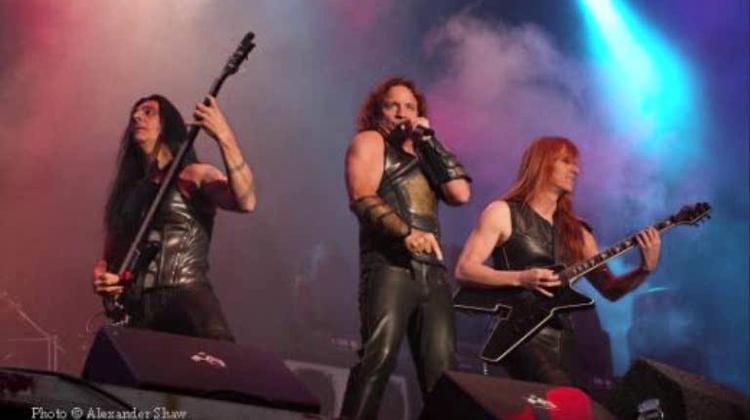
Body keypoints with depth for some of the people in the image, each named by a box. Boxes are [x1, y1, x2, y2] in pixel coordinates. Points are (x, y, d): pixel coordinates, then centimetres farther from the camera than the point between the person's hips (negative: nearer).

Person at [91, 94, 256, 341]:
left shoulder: (194, 176, 6)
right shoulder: (128, 189, 21)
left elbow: (245, 202, -14)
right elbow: (110, 254, 27)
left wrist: (224, 137, -23)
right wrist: (101, 277, 3)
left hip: (187, 295, -5)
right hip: (135, 307, 5)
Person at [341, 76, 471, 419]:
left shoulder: (424, 156, 27)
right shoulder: (370, 142, 11)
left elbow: (461, 193, 9)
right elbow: (362, 198, -7)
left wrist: (430, 142, 10)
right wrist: (406, 232, -22)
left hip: (432, 271, 6)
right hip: (389, 265, -6)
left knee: (442, 368, -4)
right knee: (379, 356, -21)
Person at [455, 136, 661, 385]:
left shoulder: (575, 231, 17)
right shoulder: (503, 213, 2)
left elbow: (610, 289, 16)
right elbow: (464, 270, -6)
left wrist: (646, 269, -3)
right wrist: (520, 279, -19)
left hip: (563, 337, 7)